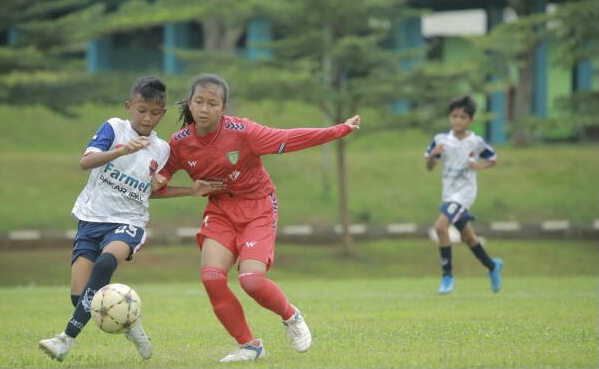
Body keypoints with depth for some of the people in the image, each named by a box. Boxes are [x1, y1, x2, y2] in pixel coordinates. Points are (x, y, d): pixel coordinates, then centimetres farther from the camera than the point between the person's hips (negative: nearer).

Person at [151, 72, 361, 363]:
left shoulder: (241, 132, -21)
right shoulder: (179, 143, -10)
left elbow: (290, 139, -19)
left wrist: (340, 130, -22)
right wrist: (193, 190, -16)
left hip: (258, 208, -4)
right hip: (220, 211, 4)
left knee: (251, 279, -21)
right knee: (211, 276, -17)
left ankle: (291, 317, 14)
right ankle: (249, 346, 3)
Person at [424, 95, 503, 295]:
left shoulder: (477, 142, -7)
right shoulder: (441, 140, 1)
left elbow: (493, 159, 8)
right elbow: (429, 167, 6)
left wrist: (480, 165, -11)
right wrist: (433, 154, -15)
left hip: (465, 192, -5)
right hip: (449, 193, 5)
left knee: (440, 226, -23)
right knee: (467, 236, 16)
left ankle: (447, 275, -14)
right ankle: (492, 266, 39)